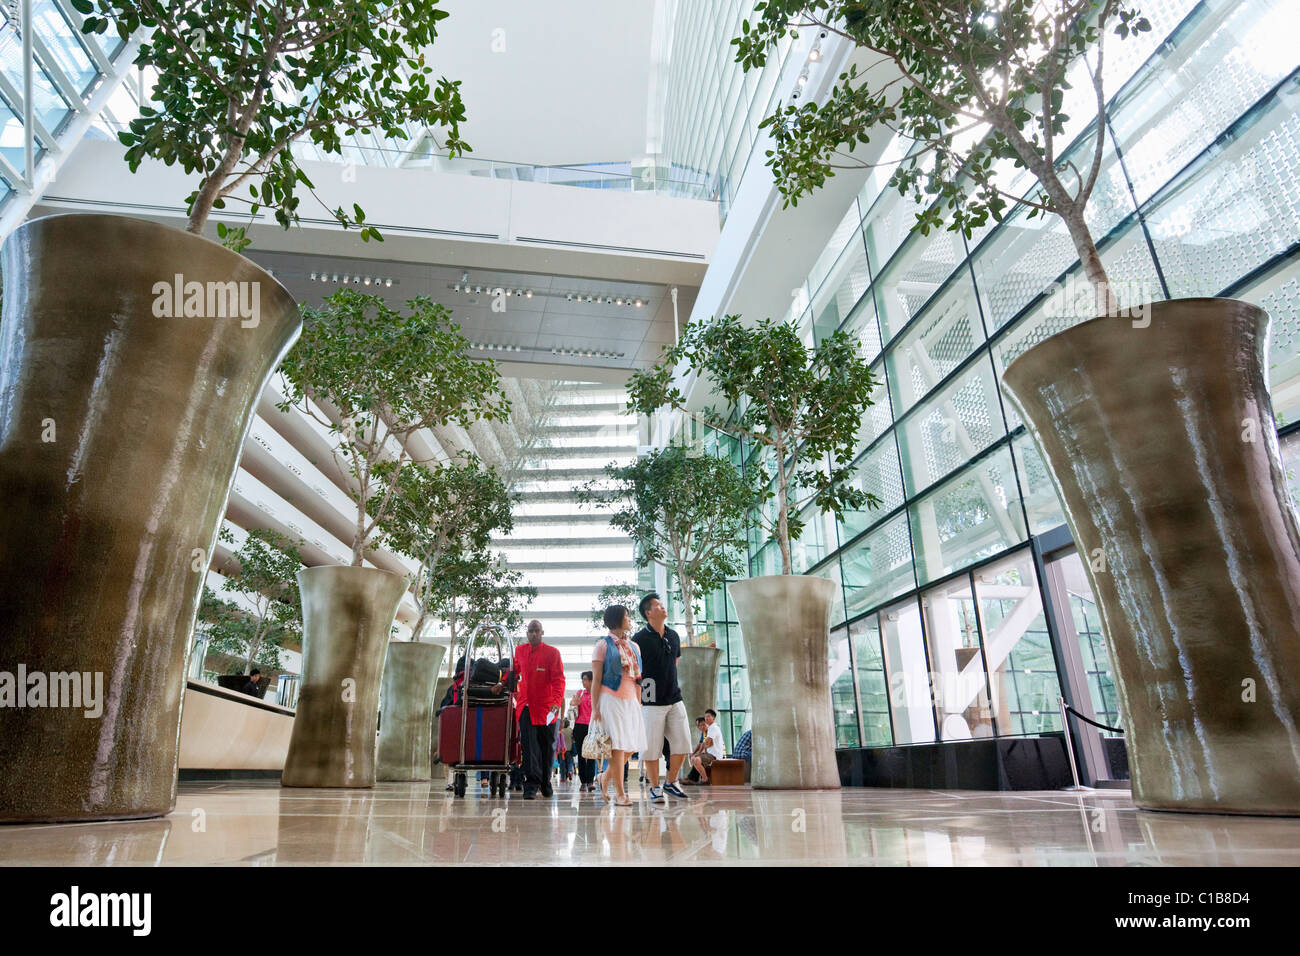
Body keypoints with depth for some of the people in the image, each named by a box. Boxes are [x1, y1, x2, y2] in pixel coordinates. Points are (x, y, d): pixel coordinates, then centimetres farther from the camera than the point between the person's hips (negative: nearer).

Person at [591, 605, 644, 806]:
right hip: (611, 700, -6)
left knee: (630, 747, 5)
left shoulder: (634, 647, 16)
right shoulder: (603, 645, -1)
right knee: (618, 746, -7)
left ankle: (605, 778, 26)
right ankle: (620, 794, 1)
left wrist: (639, 704, 13)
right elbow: (596, 679, -4)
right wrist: (595, 708, -9)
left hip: (631, 701, 6)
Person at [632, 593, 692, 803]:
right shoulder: (640, 639, -8)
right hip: (652, 701, -6)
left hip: (675, 699, 6)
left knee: (682, 743, 5)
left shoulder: (673, 636, 11)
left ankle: (671, 782, 21)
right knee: (651, 746, -1)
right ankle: (655, 788, 14)